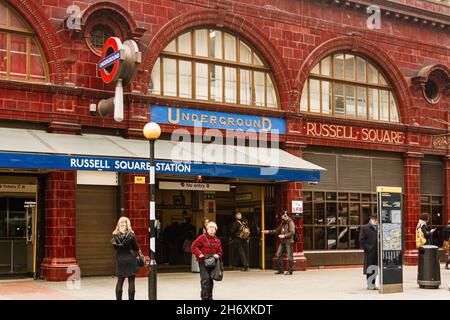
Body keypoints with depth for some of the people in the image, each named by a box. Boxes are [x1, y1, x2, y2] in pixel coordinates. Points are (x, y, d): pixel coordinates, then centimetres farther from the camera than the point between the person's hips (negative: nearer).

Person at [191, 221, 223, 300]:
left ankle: (209, 297, 22)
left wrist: (217, 255, -3)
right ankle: (205, 297, -10)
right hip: (203, 262, -5)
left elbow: (220, 251, 19)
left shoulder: (217, 240, 12)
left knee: (210, 280, 11)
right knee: (205, 279, -15)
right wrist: (199, 254, -17)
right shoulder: (202, 237, -4)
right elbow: (194, 246, -8)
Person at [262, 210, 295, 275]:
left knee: (290, 256, -5)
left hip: (289, 241, -9)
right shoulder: (283, 223, 19)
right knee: (278, 255, 6)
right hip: (283, 241, 9)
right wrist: (269, 232, 20)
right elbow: (277, 230, 26)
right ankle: (281, 270, 12)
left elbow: (292, 232, -17)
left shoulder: (290, 222, -7)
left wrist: (284, 236, -21)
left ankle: (290, 270, 3)